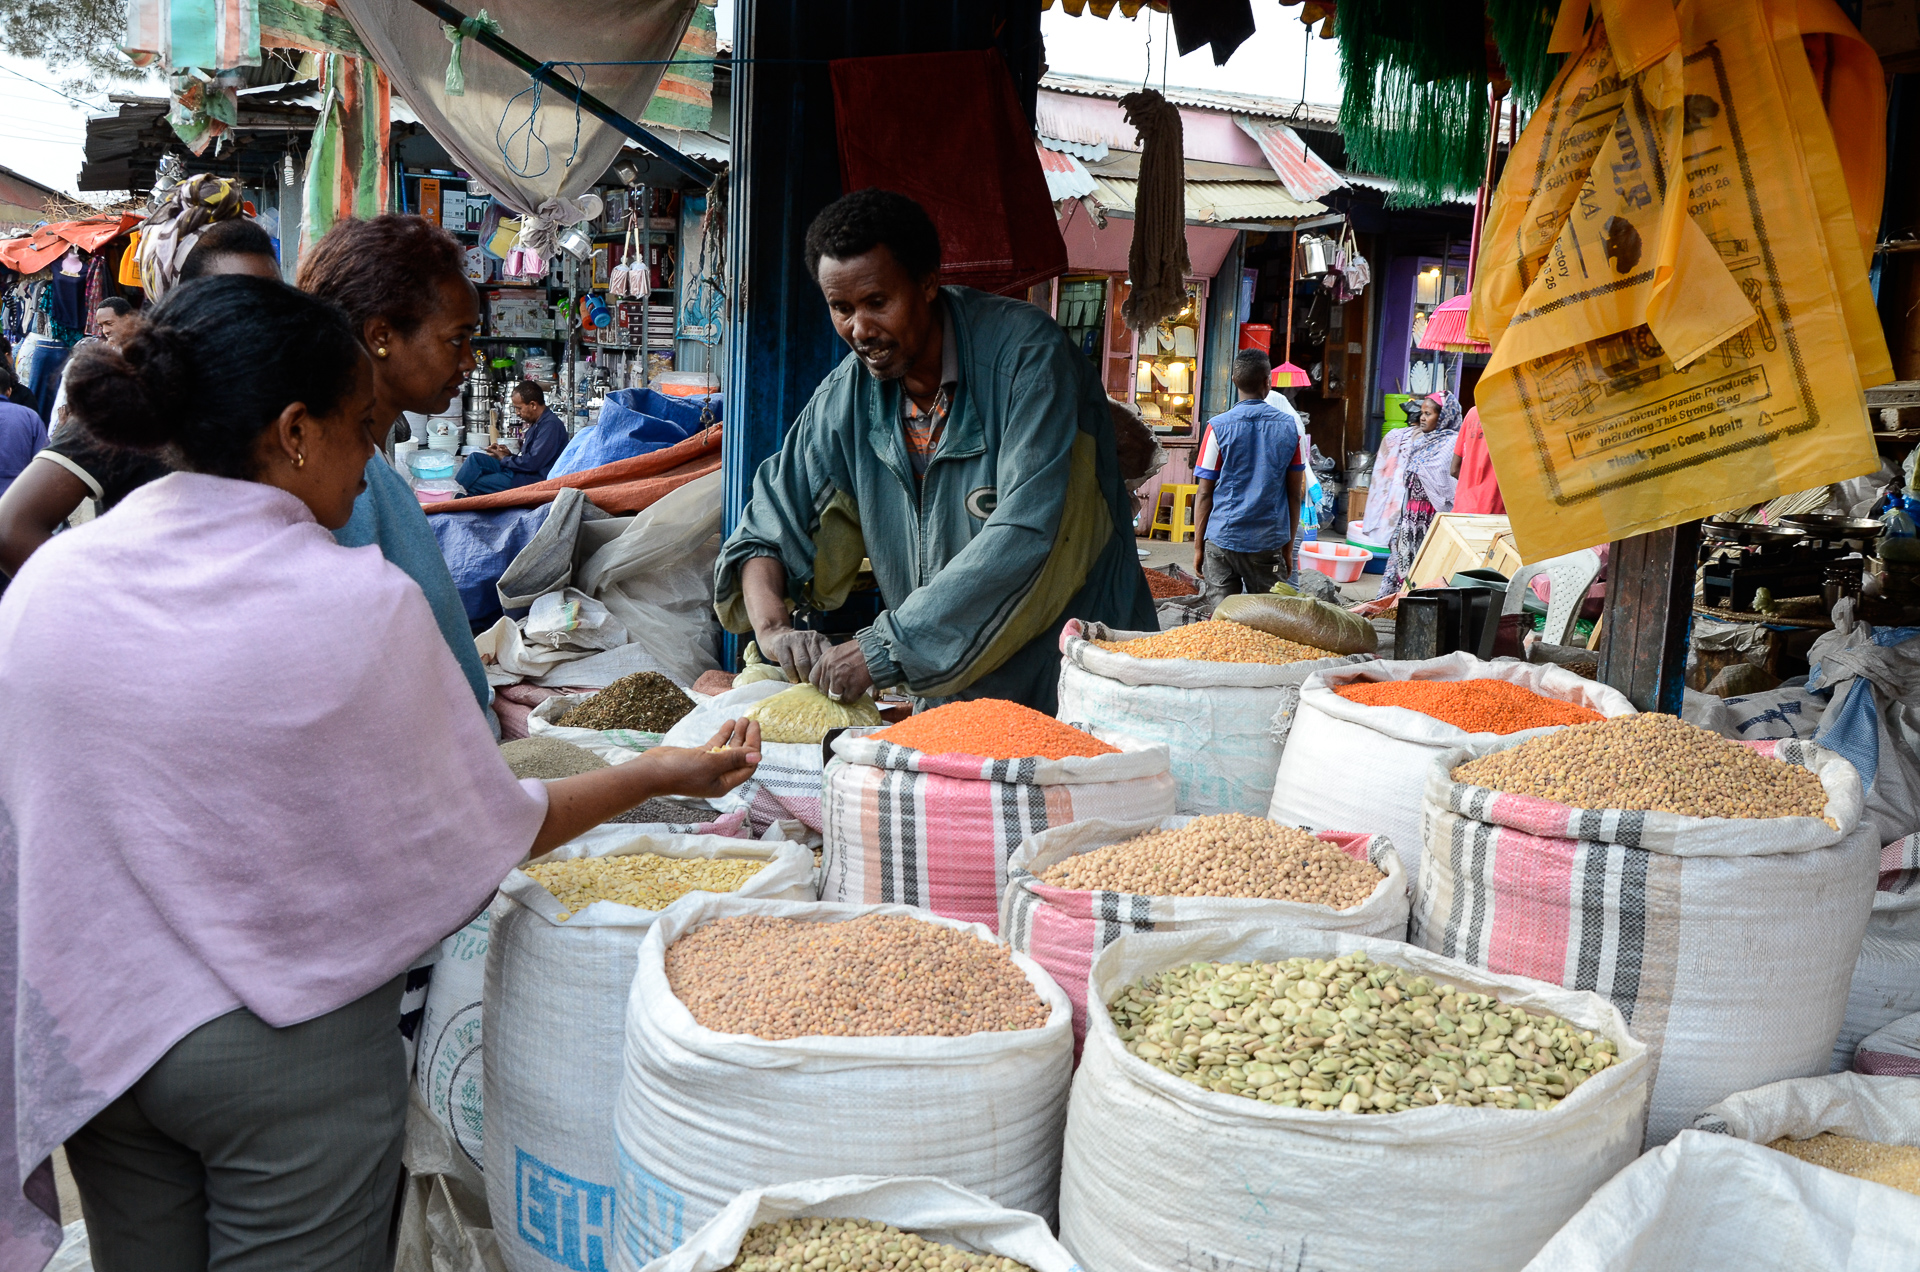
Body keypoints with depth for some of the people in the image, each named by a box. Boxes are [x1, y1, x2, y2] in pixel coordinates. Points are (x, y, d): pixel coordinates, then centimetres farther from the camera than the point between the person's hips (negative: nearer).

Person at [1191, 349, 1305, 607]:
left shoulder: (1219, 426, -4)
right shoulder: (1289, 427, 4)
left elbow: (1205, 493, -3)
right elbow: (1295, 494, 7)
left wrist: (1198, 546, 4)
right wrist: (1288, 547, 14)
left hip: (1223, 539, -2)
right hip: (1269, 542, 2)